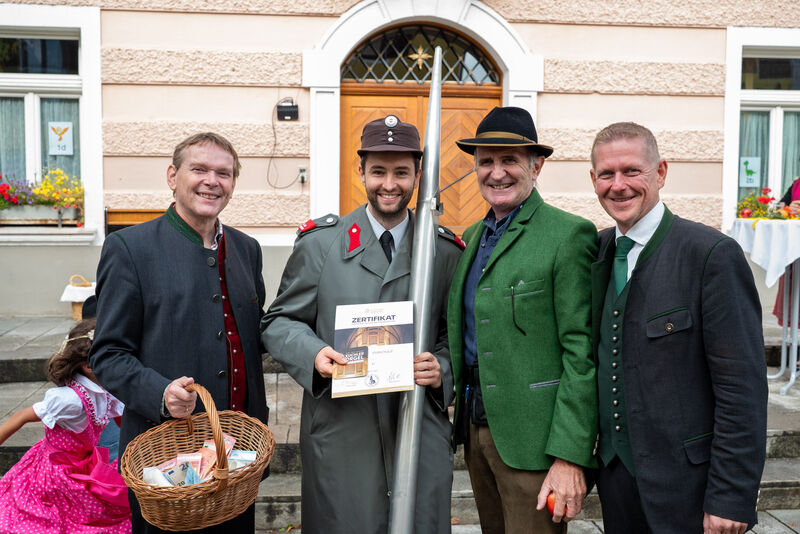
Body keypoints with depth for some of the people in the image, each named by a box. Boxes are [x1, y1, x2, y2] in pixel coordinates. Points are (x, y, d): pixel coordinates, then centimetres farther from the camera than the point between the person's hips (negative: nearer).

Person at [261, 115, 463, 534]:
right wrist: (313, 353, -14)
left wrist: (442, 368, -10)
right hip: (338, 434, -1)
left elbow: (456, 334, 10)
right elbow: (279, 322, 5)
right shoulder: (319, 243, 2)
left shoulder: (446, 251, 5)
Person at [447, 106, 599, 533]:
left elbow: (582, 354, -15)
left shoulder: (568, 234, -12)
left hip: (532, 436, -7)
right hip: (476, 428, 7)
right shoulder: (472, 237, 11)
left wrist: (569, 457, -17)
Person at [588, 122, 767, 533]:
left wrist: (731, 499, -16)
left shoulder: (713, 253, -15)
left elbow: (742, 388, -16)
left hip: (684, 485, -5)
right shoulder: (598, 250, 4)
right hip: (615, 472, 5)